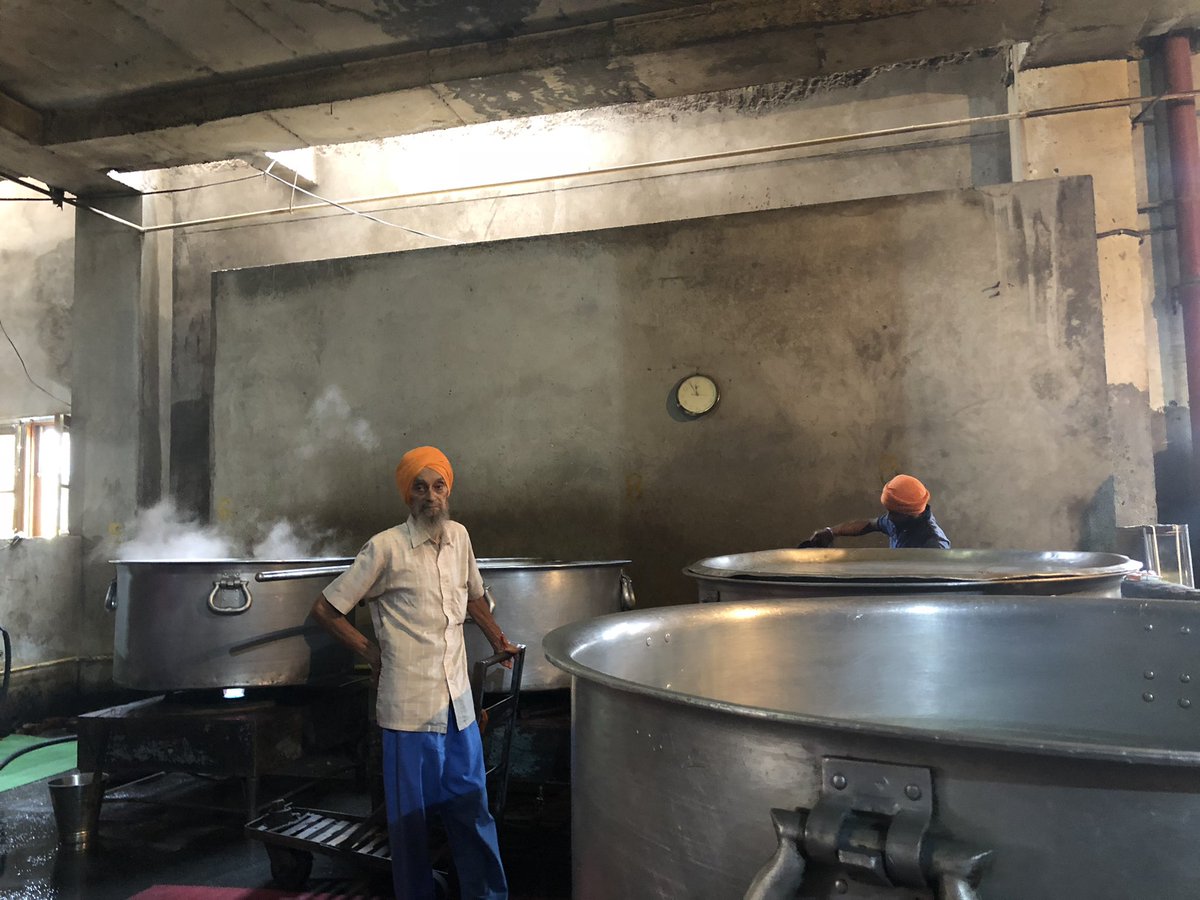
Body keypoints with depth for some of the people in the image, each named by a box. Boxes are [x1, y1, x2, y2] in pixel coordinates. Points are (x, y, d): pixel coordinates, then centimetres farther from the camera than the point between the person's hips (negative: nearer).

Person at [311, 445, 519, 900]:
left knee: (472, 808, 13)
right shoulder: (386, 548, -11)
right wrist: (371, 652, -1)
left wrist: (500, 641, 20)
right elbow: (324, 608, -3)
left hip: (458, 702, 5)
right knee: (410, 814, 9)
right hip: (409, 706, -4)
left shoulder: (459, 537, 6)